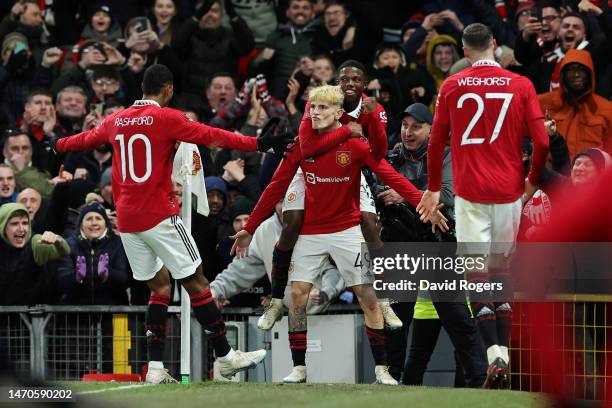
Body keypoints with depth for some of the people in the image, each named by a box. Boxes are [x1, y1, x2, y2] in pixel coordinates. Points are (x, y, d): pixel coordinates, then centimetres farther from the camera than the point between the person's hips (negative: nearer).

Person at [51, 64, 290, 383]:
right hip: (159, 216, -7)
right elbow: (210, 136, -13)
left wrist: (57, 145, 49)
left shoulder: (117, 121, 12)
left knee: (160, 285, 13)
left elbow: (86, 138, 29)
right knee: (196, 282, -1)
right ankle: (226, 357, 1)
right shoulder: (166, 118, -7)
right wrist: (257, 143, -13)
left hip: (126, 220, 7)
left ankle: (155, 368, 3)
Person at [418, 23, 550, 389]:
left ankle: (495, 356, -19)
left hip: (471, 192, -2)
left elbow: (436, 143, 5)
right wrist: (533, 181, 14)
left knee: (478, 273, -3)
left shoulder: (452, 87, 2)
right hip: (509, 191, 2)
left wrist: (434, 189, 18)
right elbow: (543, 142, -3)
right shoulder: (521, 86, 2)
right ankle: (504, 357, 10)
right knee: (503, 271, 13)